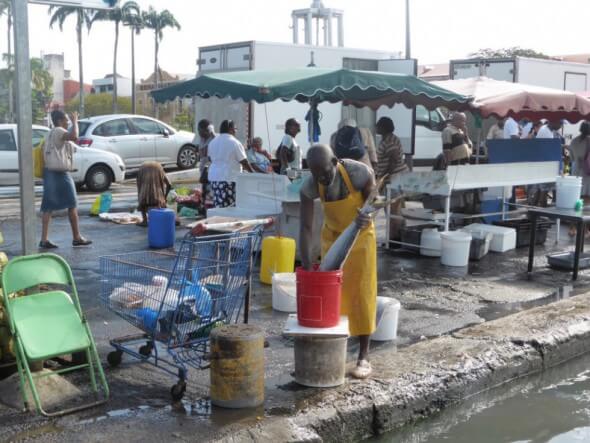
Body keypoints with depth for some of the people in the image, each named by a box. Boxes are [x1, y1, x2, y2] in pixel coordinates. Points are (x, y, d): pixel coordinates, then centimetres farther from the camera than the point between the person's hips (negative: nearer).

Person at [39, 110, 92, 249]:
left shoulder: (52, 133, 19)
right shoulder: (59, 131, -12)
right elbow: (74, 137, -31)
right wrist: (75, 121, -18)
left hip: (50, 172, 10)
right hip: (60, 173, -9)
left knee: (48, 207, 4)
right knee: (72, 205, 1)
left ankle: (44, 239, 0)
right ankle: (77, 238, 7)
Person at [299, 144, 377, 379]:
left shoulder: (359, 172, -31)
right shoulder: (309, 187, -25)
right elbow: (306, 228, -24)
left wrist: (365, 215, -38)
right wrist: (307, 268, -31)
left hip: (361, 234, -2)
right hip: (332, 235, 2)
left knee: (361, 291, -4)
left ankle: (364, 355, 2)